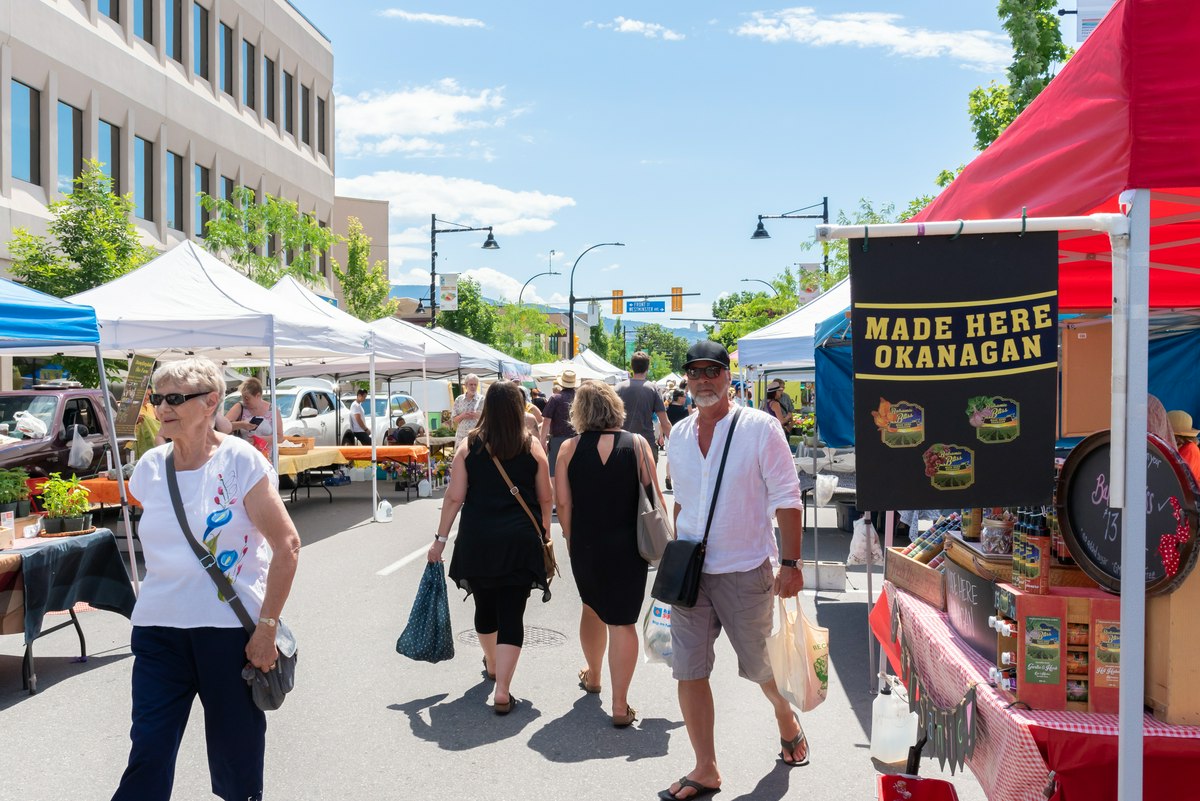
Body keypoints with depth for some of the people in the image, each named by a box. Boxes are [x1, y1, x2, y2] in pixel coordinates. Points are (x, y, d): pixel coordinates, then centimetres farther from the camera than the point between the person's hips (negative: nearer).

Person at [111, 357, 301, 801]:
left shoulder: (240, 461, -10)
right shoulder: (150, 466, 4)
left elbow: (287, 545, -12)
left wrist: (267, 627, -13)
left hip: (229, 627, -4)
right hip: (158, 627, 4)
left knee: (236, 745, 9)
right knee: (148, 748, 2)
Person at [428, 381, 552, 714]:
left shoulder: (469, 445, -2)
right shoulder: (532, 446, -3)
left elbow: (454, 497, -4)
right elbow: (545, 498, 3)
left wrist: (441, 539, 4)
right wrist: (545, 531, 19)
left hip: (477, 540, 2)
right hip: (520, 540, -1)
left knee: (485, 606, 21)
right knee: (511, 613, 1)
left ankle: (492, 665, 44)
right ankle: (502, 692, -4)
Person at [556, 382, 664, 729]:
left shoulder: (569, 449, -5)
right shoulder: (637, 444, -7)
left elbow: (563, 504, -3)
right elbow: (654, 499, -6)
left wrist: (572, 542, 11)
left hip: (585, 545, 2)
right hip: (628, 545, -2)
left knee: (593, 607, 24)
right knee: (623, 620, 4)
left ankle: (592, 676, 44)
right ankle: (620, 706, 4)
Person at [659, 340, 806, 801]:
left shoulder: (759, 427, -9)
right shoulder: (679, 435, 6)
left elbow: (786, 498, -9)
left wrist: (791, 564, -13)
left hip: (745, 571, -4)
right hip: (689, 571, 4)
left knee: (762, 665, 12)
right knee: (688, 671, 3)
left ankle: (786, 721, 44)